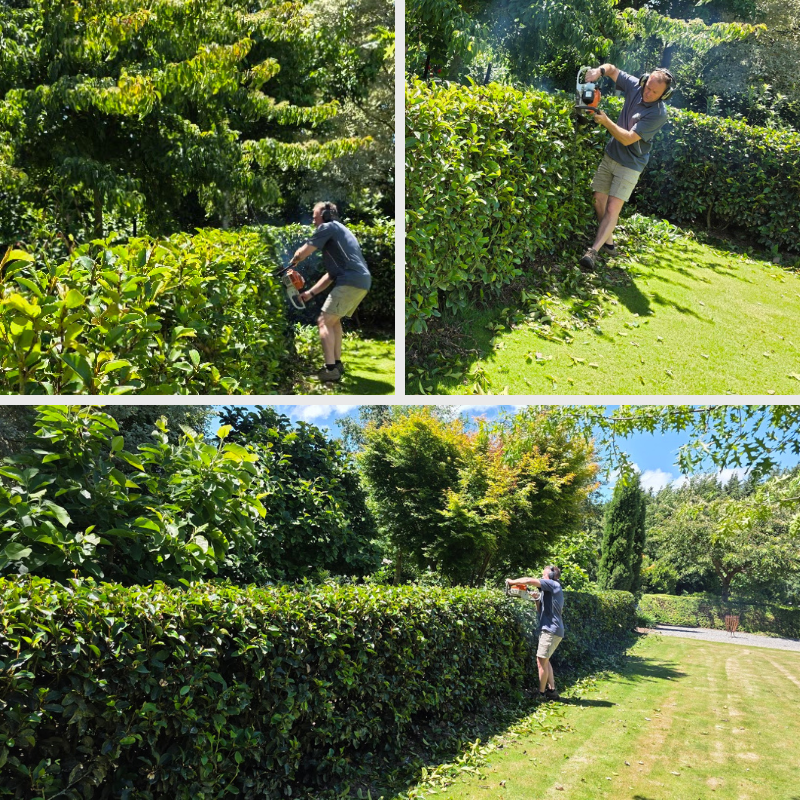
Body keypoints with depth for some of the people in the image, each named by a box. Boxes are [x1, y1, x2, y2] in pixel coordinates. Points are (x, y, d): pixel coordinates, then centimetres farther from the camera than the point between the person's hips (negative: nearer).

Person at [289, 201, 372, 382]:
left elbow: (303, 252, 3)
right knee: (333, 320, 22)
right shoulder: (339, 232, 31)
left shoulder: (328, 227, 2)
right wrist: (311, 293, 27)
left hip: (351, 281, -9)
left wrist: (293, 261, 26)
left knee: (324, 321, -7)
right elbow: (332, 274, 29)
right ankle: (337, 363, 21)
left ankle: (331, 369, -13)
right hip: (362, 281, 10)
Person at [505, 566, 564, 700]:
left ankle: (541, 693, 3)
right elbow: (541, 610, 23)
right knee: (545, 661, 16)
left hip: (551, 630, -10)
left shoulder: (553, 585, -8)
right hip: (552, 630, 10)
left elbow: (529, 580, -16)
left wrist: (512, 581, -5)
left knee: (541, 661, -4)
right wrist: (537, 600, 8)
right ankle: (552, 690, 18)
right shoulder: (551, 590, 21)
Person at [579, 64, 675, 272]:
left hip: (630, 165, -7)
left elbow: (627, 139, -26)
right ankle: (608, 242, 22)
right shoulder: (635, 86, -6)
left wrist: (606, 122, -34)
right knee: (599, 200, 8)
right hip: (610, 155, 7)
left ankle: (594, 251, -19)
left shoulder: (658, 113, -23)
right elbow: (612, 69, 8)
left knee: (613, 208, -14)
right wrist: (599, 71, -15)